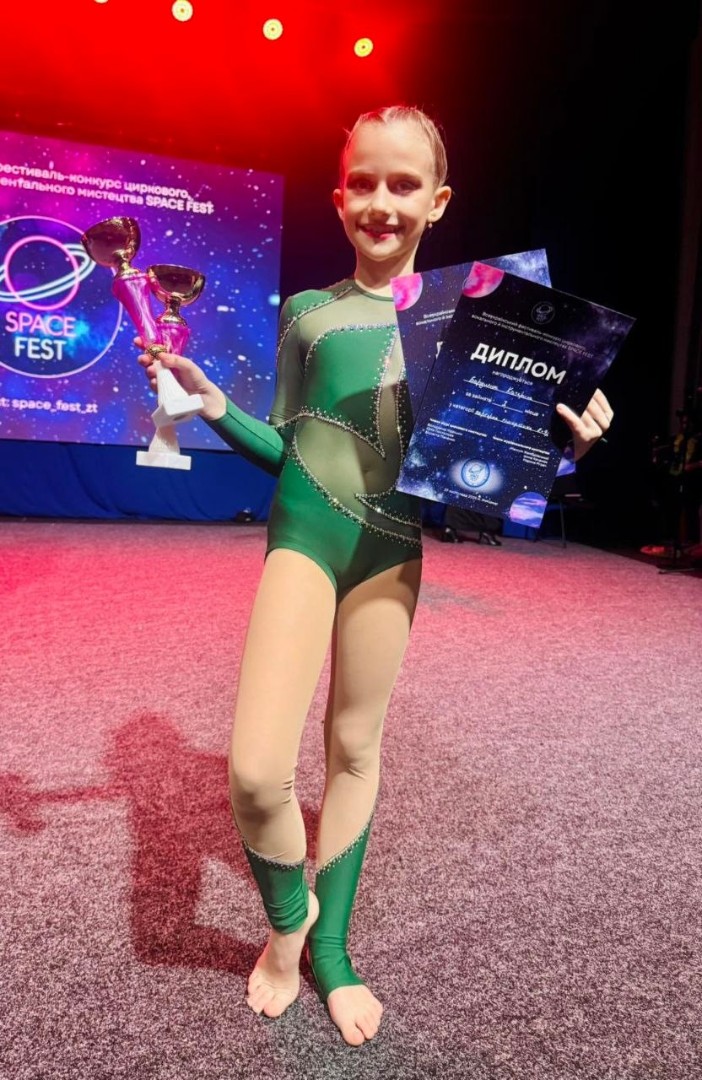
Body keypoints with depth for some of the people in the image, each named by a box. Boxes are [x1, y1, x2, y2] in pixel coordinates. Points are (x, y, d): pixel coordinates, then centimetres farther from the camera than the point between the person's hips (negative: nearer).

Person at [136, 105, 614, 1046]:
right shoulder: (307, 311, 5)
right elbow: (282, 447, 9)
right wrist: (211, 403, -7)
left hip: (394, 544, 2)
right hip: (305, 531, -1)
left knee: (355, 747, 13)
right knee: (257, 772, -14)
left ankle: (330, 946, 34)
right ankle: (289, 920, 20)